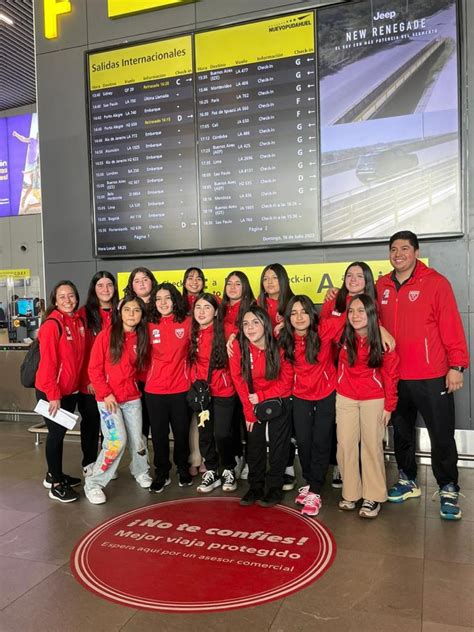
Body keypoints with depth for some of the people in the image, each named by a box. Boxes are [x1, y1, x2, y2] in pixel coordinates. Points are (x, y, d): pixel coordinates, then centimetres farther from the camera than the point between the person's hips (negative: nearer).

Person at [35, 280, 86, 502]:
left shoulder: (79, 321, 3)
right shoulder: (51, 325, -18)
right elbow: (48, 362, -20)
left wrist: (80, 383, 5)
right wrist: (53, 394, -19)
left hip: (70, 390, 7)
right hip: (51, 392, -7)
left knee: (60, 433, 18)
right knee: (56, 434, 3)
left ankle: (54, 474, 34)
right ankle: (56, 484, 15)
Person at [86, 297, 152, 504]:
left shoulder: (142, 338, 4)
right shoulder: (107, 334, -7)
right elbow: (94, 368, -7)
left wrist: (135, 384, -2)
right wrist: (106, 394, -11)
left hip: (132, 397, 4)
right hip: (108, 398, -4)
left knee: (137, 440, 6)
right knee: (117, 442, -10)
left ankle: (140, 472, 35)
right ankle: (93, 484, 7)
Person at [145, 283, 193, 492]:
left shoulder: (187, 323, -2)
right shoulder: (150, 326, 0)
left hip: (181, 388, 0)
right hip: (154, 390, 1)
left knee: (181, 432, 11)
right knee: (159, 434, 9)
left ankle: (183, 469, 33)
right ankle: (161, 473, 25)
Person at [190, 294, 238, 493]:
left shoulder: (225, 332, -12)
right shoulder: (193, 333, 1)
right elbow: (192, 362, 10)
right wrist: (195, 383, 5)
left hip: (223, 392, -4)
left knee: (222, 434, 0)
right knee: (204, 434, 11)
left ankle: (228, 471, 23)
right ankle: (211, 472, 28)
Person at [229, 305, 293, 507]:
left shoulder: (278, 346, -19)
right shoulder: (238, 347, -16)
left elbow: (286, 380, -11)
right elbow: (239, 380, -9)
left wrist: (262, 396, -17)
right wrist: (249, 412, -8)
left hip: (279, 401, -2)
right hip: (253, 402, 2)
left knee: (278, 446, 5)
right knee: (254, 445, 9)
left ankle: (275, 488, 19)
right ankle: (255, 487, 23)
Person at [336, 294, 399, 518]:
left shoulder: (383, 341, -11)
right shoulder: (344, 336, -5)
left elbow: (390, 374, -5)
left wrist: (389, 406, -5)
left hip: (374, 400, -2)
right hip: (345, 399, 3)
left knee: (372, 445, 1)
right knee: (346, 445, 4)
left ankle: (373, 497, 12)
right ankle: (350, 493, 17)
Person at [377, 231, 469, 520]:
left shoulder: (436, 283, -7)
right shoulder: (382, 286, 6)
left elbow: (452, 326, -9)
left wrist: (456, 366, -12)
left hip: (432, 377, -4)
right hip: (394, 376, 5)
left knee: (442, 436, 3)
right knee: (402, 432, 16)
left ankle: (448, 490, 21)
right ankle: (408, 481, 34)